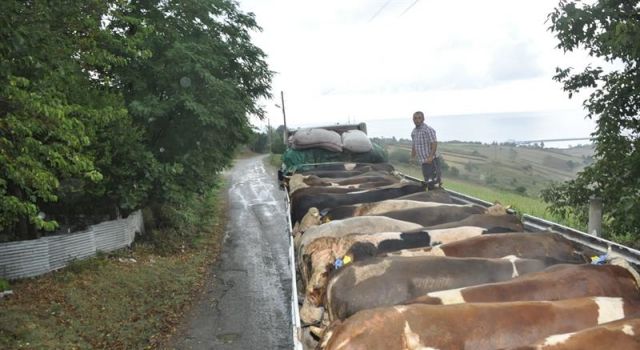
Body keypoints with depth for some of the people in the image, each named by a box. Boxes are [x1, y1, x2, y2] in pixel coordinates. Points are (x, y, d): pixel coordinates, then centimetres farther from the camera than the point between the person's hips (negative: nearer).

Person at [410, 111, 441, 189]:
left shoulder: (428, 130, -11)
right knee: (428, 183, 14)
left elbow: (434, 144, -18)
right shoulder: (414, 132, 12)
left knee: (434, 183, -8)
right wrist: (412, 157, 17)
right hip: (423, 162, 7)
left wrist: (430, 157, -29)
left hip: (431, 161, -7)